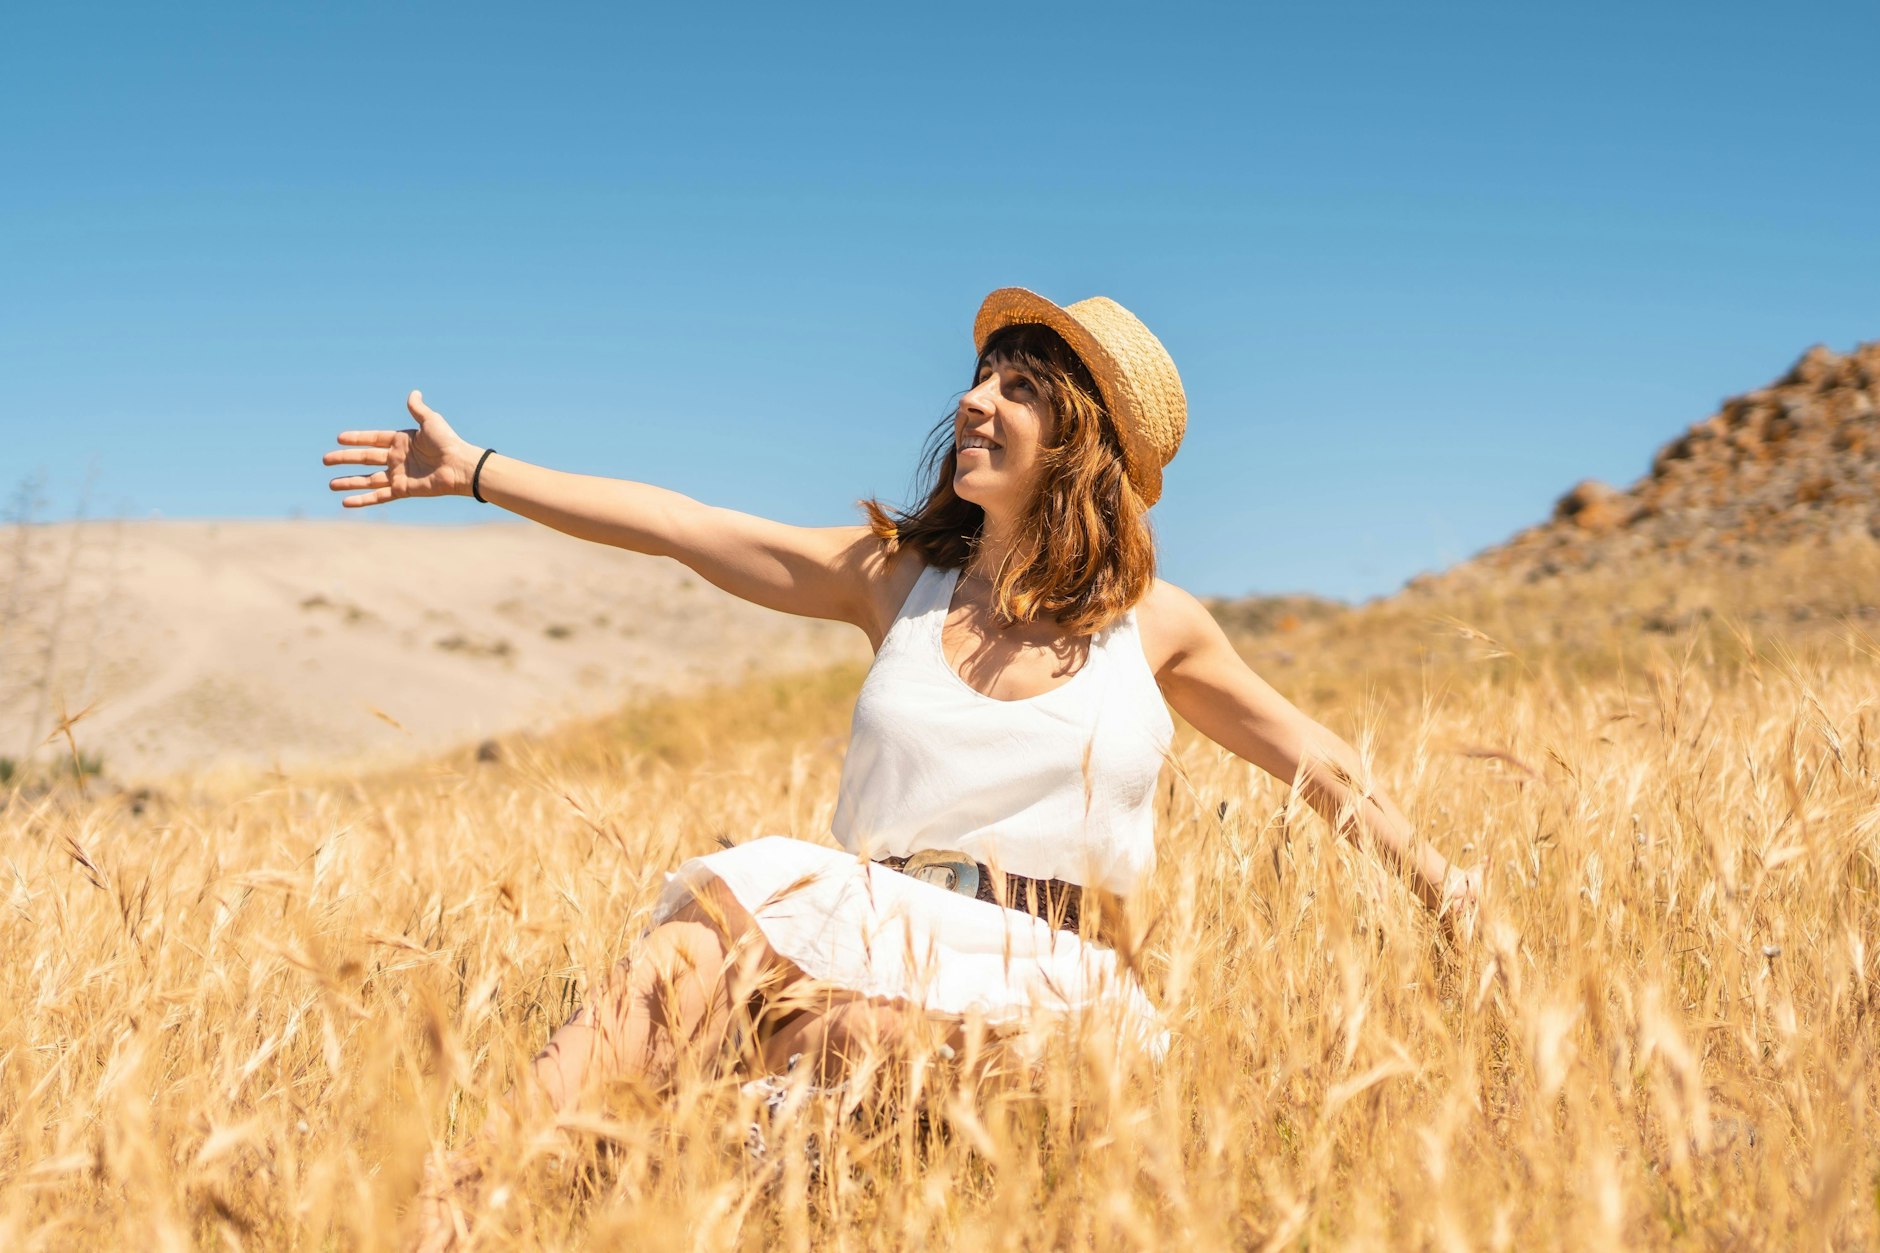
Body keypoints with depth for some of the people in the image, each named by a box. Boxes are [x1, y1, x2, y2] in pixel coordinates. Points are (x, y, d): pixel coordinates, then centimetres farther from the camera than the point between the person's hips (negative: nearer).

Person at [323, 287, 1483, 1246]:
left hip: (1052, 986, -1)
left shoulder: (1154, 623, 7)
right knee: (735, 900, -32)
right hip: (886, 934, 1)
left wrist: (1438, 881, 19)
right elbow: (680, 526, 8)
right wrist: (475, 471, 8)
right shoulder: (898, 575, 9)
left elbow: (1306, 753, 19)